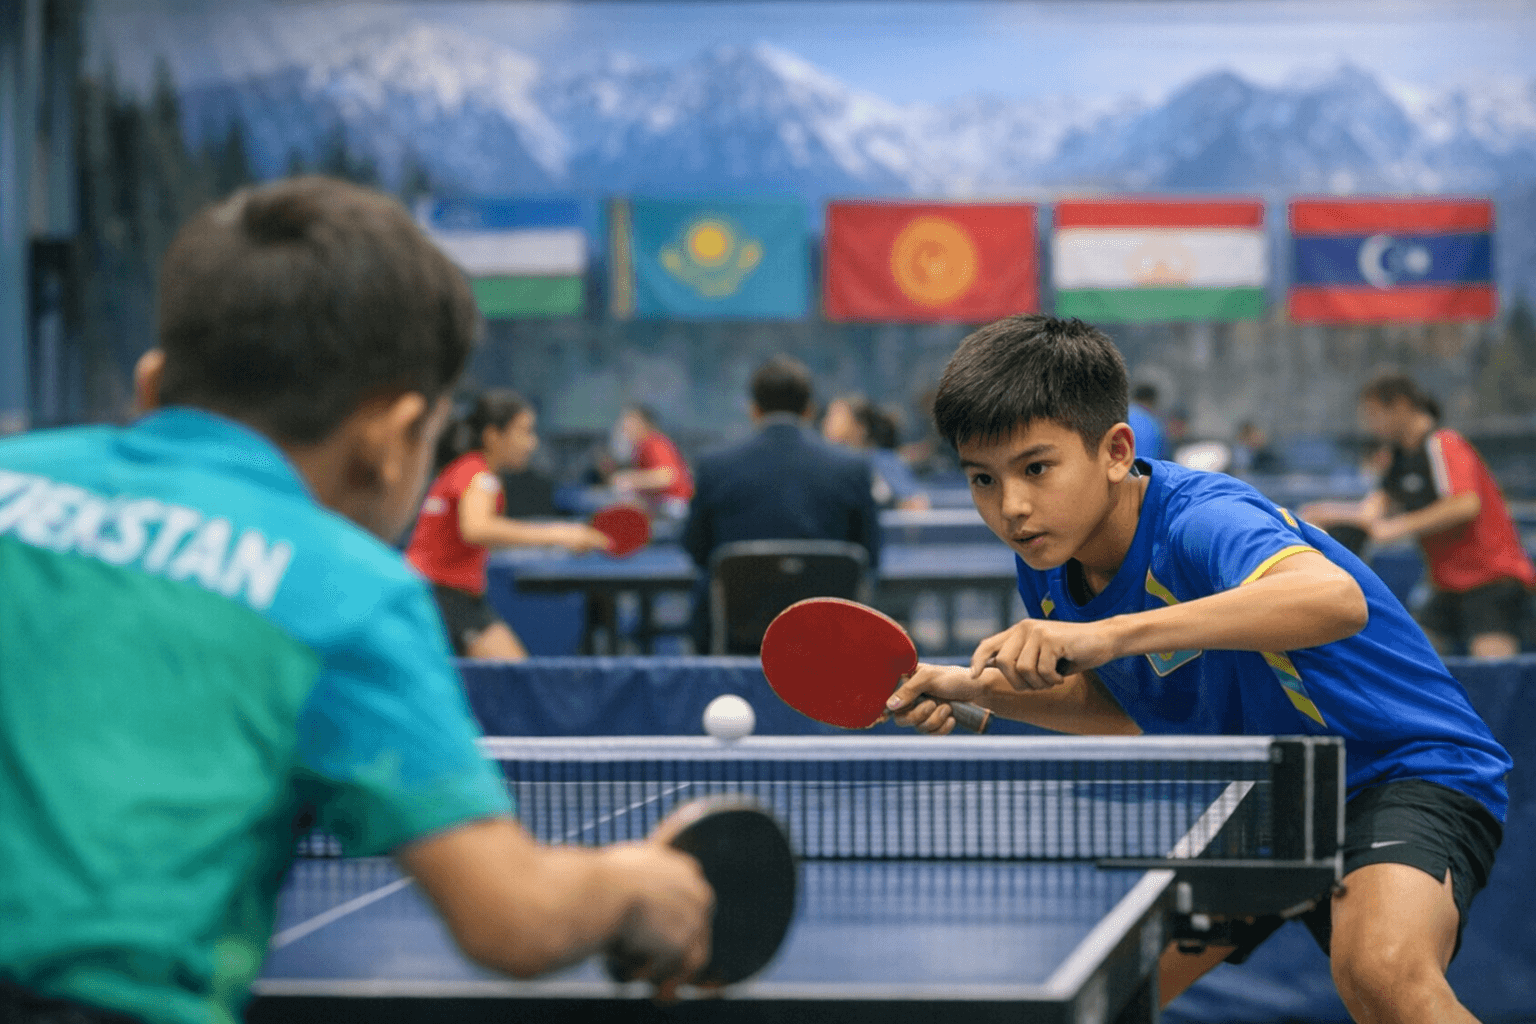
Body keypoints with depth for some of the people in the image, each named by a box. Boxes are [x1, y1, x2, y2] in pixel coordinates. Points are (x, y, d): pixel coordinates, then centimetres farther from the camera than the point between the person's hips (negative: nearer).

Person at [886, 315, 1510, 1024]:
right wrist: (982, 688, -3)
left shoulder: (1200, 521, -30)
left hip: (1406, 771, -8)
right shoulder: (1048, 569, -5)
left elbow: (1337, 598, -53)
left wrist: (1107, 634, -58)